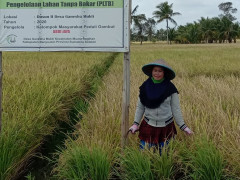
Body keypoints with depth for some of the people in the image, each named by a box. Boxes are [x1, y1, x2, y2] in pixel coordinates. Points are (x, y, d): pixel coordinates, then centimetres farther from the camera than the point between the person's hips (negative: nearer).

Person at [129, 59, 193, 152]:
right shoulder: (145, 87, -3)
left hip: (166, 127, -1)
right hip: (148, 126, 1)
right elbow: (140, 107, 4)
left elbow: (175, 109, -1)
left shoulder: (170, 88, -7)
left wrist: (183, 126, -3)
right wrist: (136, 123, -4)